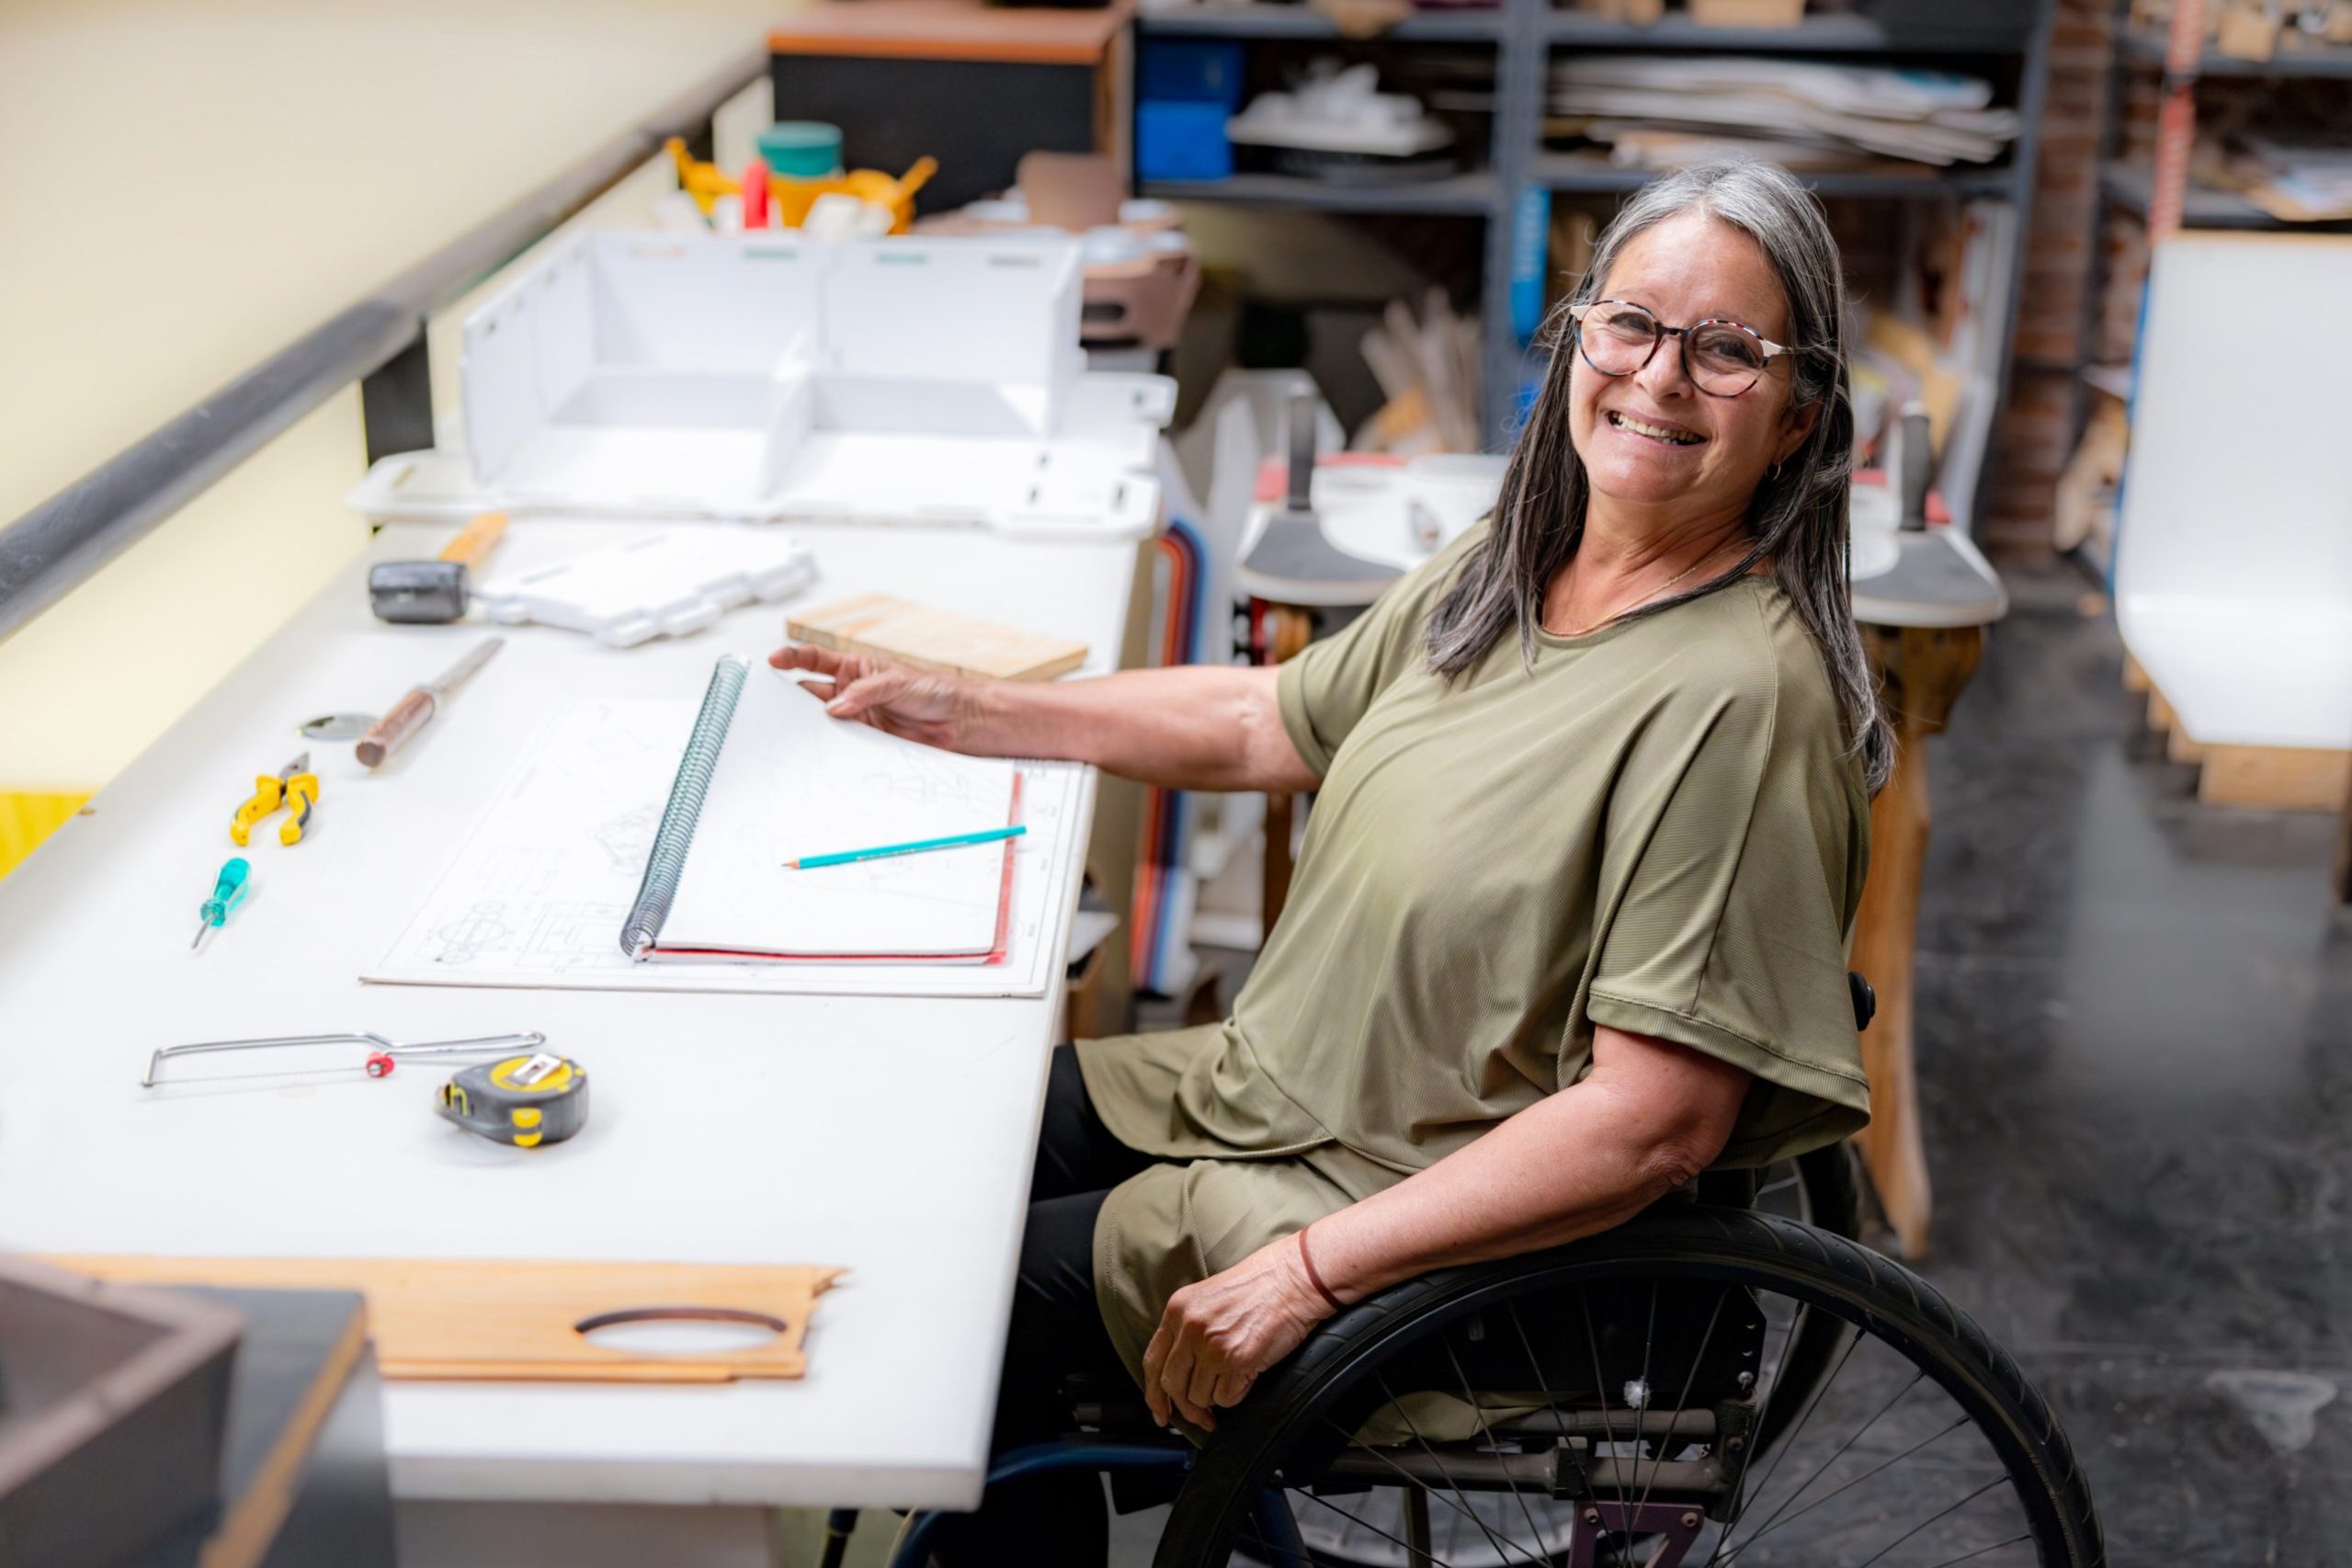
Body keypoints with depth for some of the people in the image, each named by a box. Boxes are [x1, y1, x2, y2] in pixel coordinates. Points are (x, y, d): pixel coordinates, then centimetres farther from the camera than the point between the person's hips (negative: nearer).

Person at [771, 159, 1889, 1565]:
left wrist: (1309, 1272, -26)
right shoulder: (1511, 568, 1)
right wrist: (953, 711, 13)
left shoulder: (1742, 695, -26)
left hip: (1466, 1236, -8)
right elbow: (1266, 724, 14)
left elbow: (1654, 1123, -27)